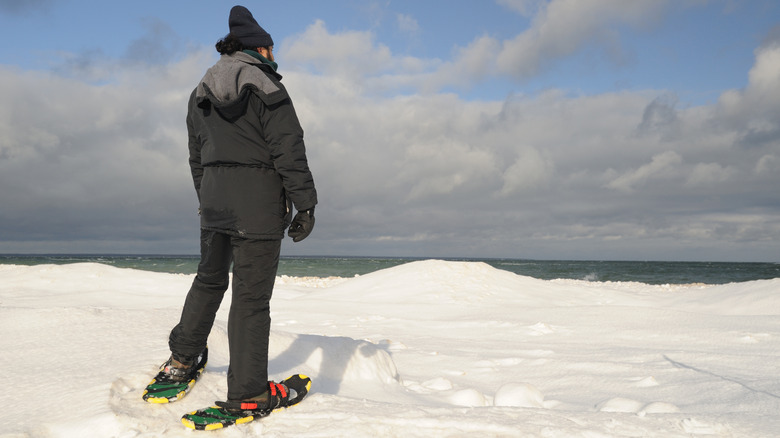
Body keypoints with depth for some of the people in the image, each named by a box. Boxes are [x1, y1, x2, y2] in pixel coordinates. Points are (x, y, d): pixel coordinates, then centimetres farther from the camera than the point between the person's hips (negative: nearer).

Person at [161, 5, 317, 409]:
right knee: (251, 294, -3)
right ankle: (247, 391, 2)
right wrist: (306, 205, -9)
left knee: (209, 278, 23)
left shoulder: (201, 94, 14)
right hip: (258, 203, -7)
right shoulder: (264, 87, -8)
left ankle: (182, 359, 34)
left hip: (214, 200, 7)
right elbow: (289, 152, -13)